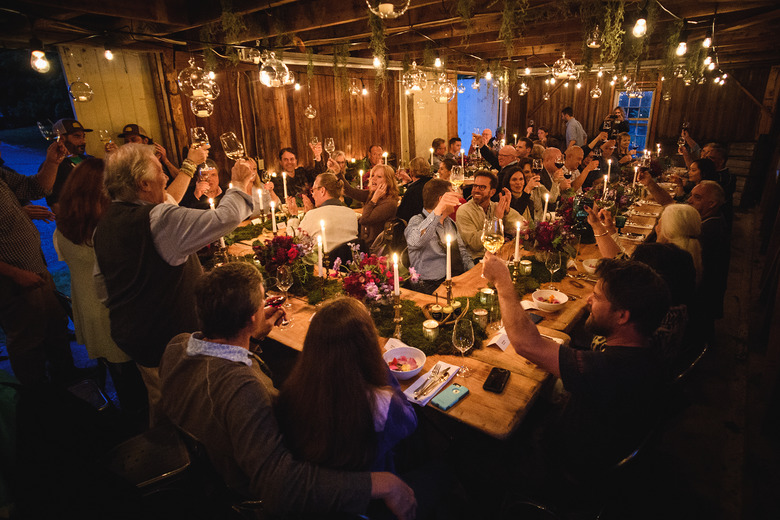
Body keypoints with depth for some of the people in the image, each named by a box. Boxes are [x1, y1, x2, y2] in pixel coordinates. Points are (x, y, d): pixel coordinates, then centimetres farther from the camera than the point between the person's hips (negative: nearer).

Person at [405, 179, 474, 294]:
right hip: (431, 286, -7)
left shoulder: (450, 222, 20)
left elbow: (463, 252, 22)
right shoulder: (417, 221, -5)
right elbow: (414, 241, -30)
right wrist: (438, 211, -38)